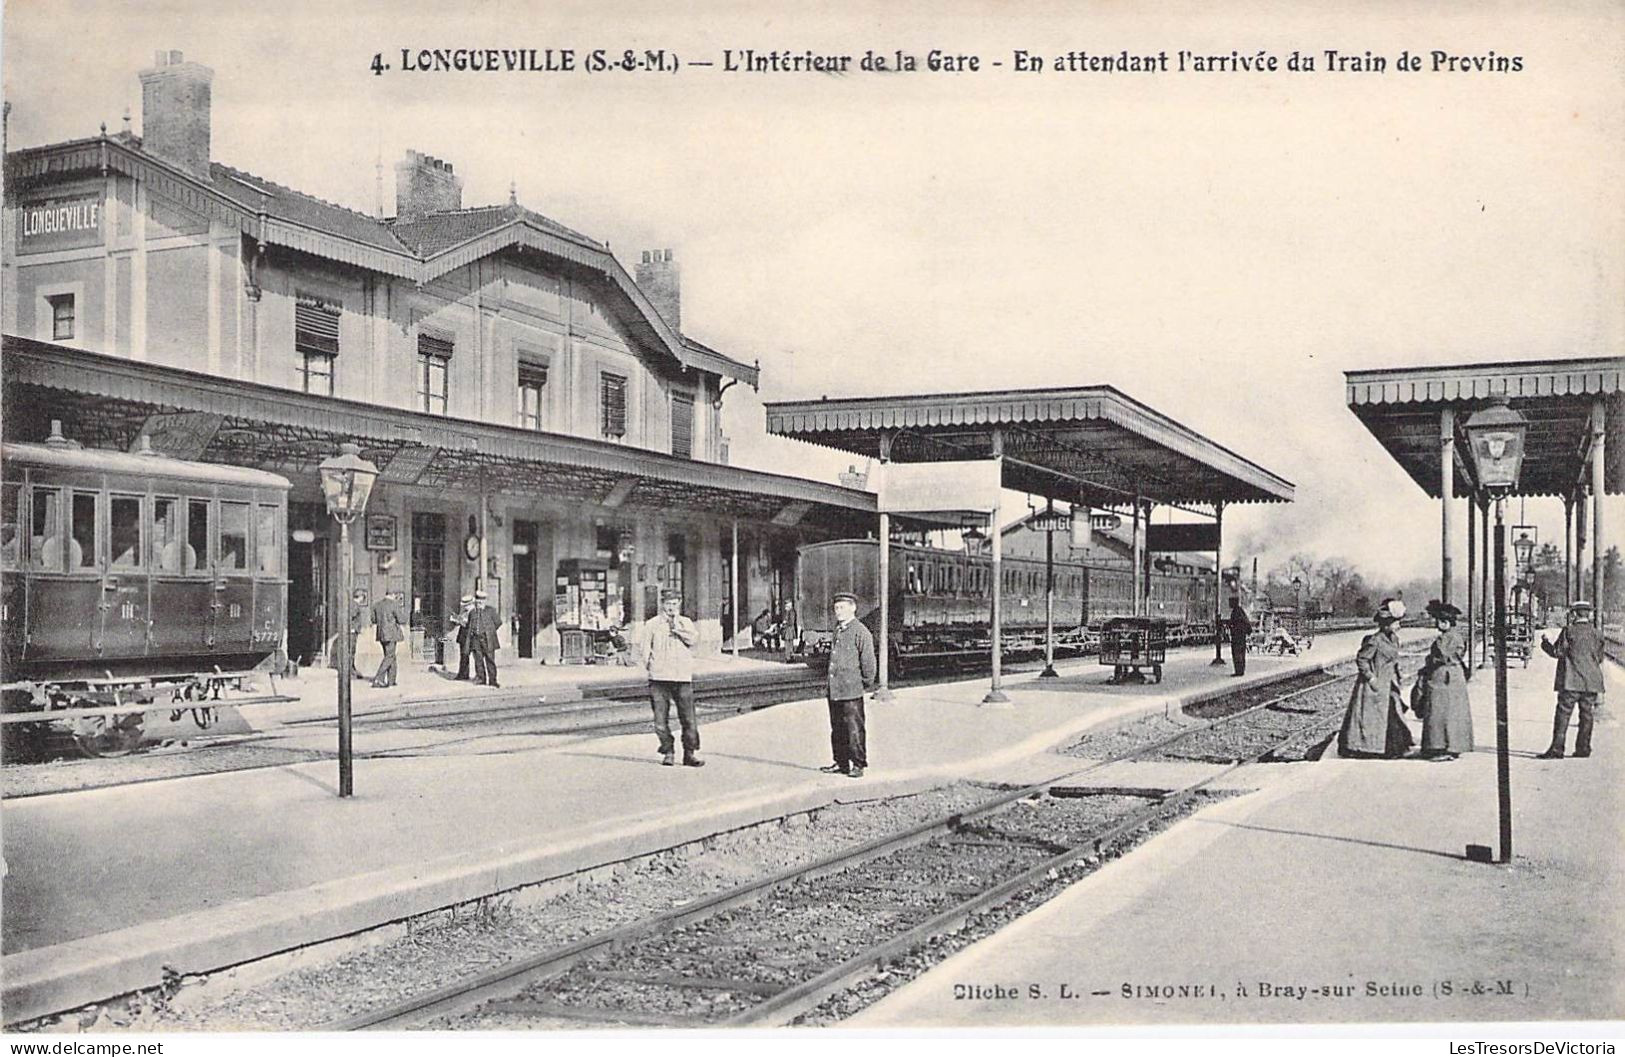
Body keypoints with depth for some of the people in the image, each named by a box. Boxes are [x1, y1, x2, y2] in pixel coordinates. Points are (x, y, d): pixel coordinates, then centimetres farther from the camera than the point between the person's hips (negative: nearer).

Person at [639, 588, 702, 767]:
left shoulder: (686, 623, 12)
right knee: (661, 720, 0)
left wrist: (676, 627, -9)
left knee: (688, 718, -4)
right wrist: (648, 662, -2)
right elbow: (643, 644, 6)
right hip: (659, 678, 0)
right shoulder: (652, 624, 8)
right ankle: (668, 752, 12)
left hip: (683, 677, 0)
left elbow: (693, 639, -5)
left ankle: (690, 753, 4)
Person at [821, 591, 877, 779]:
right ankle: (841, 763, 23)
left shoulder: (860, 632, -10)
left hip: (851, 692, -8)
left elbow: (869, 661, -10)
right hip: (834, 690, 8)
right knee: (837, 728, 14)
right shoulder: (838, 630, 15)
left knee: (854, 729, -2)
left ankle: (858, 765, 6)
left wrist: (866, 684, -4)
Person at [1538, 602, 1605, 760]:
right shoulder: (1597, 634, 7)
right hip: (1592, 681, 5)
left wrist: (1545, 642, 11)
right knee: (1587, 715, 11)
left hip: (1571, 681, -5)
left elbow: (1556, 652, -5)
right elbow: (1599, 658, 14)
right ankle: (1583, 748, 13)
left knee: (1563, 714, -4)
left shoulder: (1569, 632, -7)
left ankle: (1557, 749, -7)